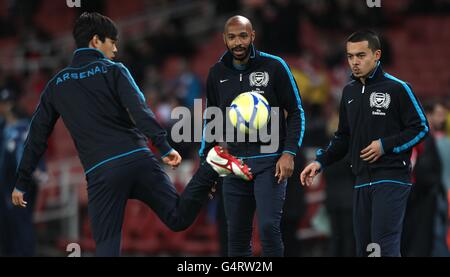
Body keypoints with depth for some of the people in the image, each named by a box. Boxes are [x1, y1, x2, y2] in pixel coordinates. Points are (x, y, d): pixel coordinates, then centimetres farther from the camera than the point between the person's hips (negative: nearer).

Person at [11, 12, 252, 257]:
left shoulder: (57, 85, 15)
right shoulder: (113, 71, 7)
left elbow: (37, 136, 17)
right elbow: (139, 111, -10)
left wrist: (21, 183, 23)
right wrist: (164, 147, -16)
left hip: (100, 173, 0)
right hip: (139, 160, 0)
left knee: (106, 247, 3)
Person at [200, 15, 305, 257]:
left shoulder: (274, 67, -3)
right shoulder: (217, 73, 9)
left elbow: (296, 112, 0)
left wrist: (289, 153, -10)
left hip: (269, 162, -4)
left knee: (268, 226, -16)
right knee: (237, 236, 5)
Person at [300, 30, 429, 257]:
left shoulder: (397, 88, -7)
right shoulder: (349, 92, 14)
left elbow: (421, 127, -6)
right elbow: (343, 136, 22)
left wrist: (385, 145, -13)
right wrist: (320, 162, 9)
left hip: (392, 179, -7)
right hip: (362, 181, 7)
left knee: (384, 245, -17)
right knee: (363, 247, 6)